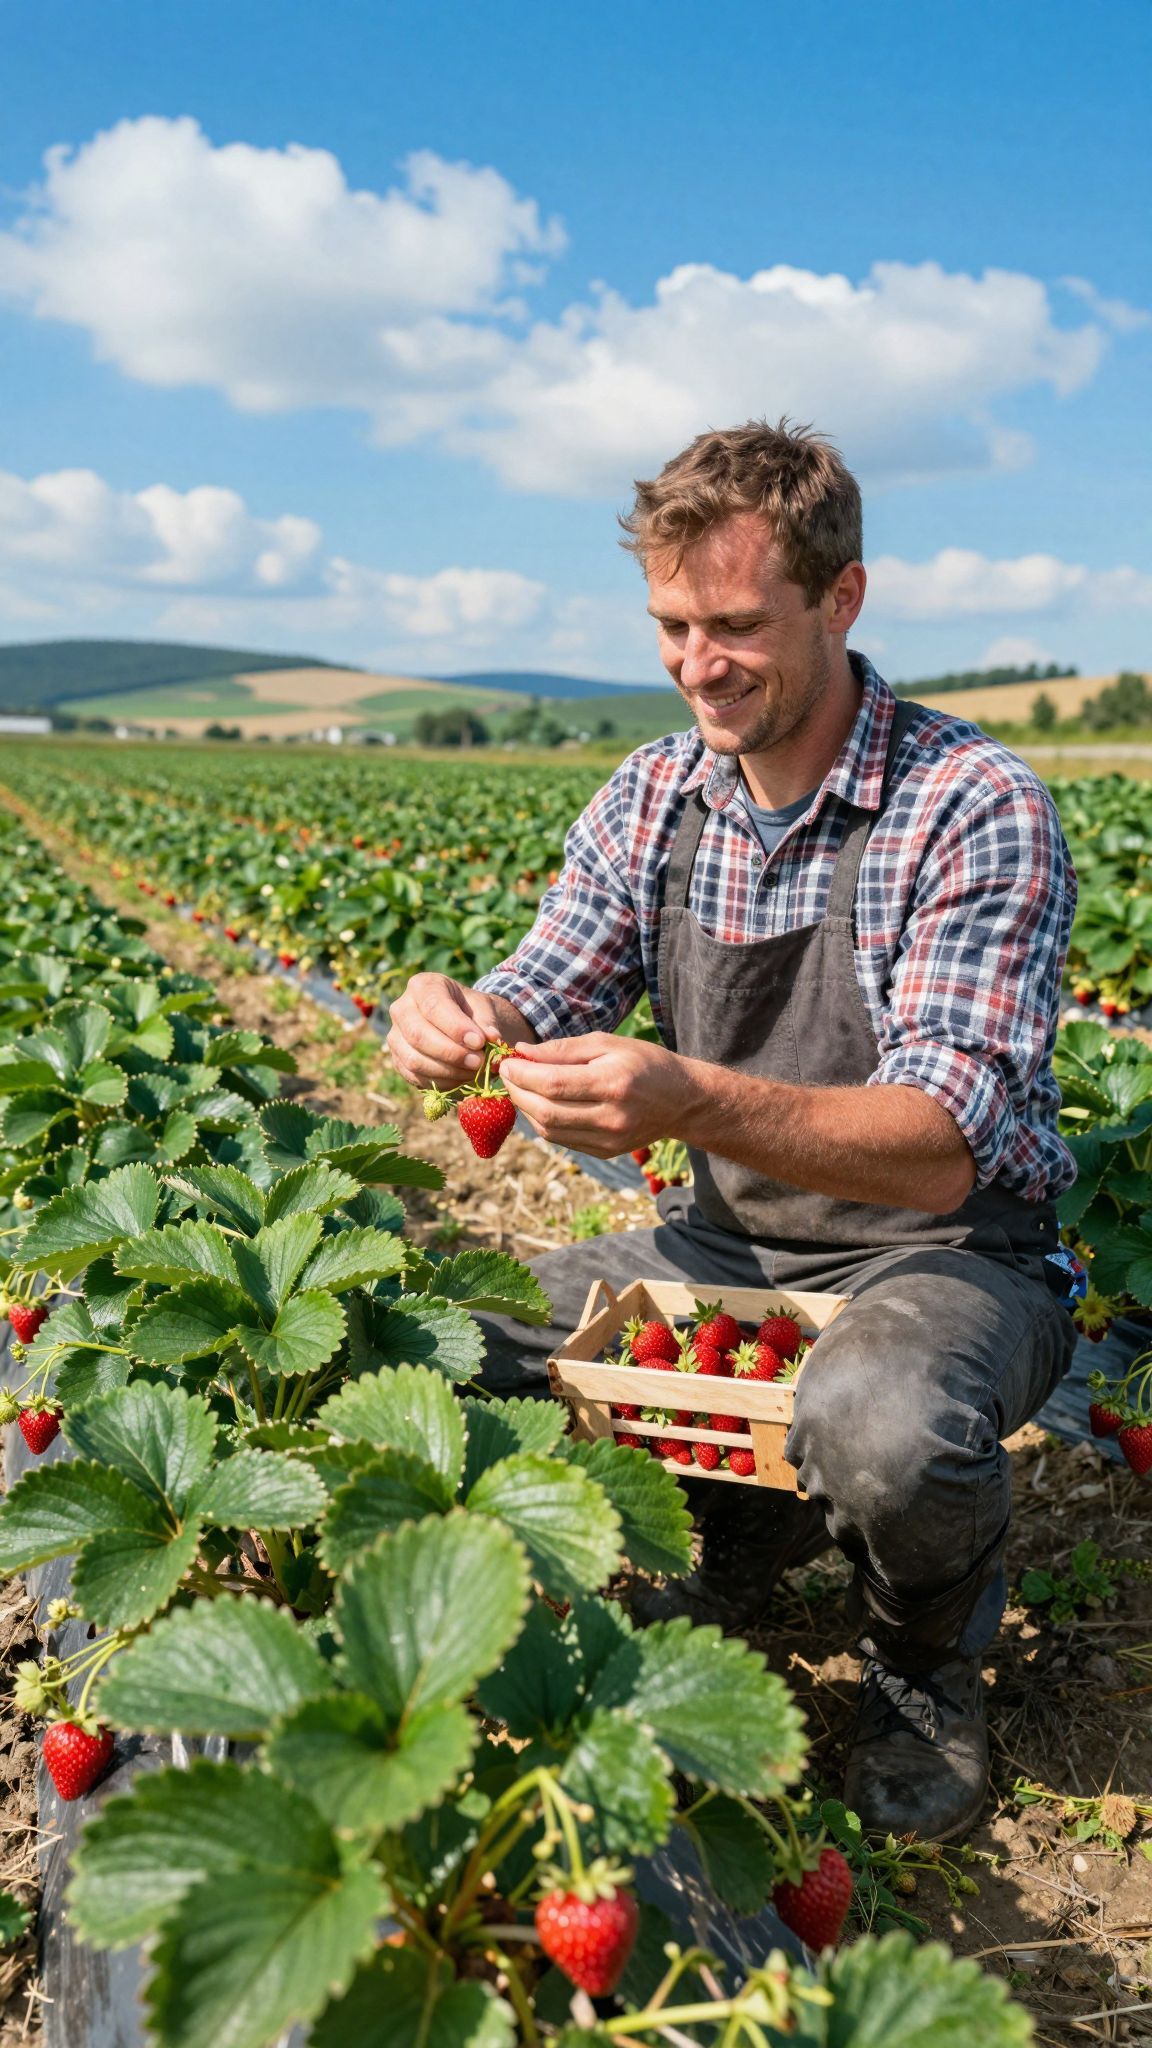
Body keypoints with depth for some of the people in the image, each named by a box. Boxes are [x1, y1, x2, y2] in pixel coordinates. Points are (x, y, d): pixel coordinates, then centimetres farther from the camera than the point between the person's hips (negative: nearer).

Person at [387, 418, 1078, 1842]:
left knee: (880, 1427, -37)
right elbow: (542, 1008, -1)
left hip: (940, 1251, -5)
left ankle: (926, 1657, 2)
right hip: (728, 1240, 6)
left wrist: (694, 1102, -46)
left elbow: (940, 1152, -28)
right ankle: (741, 1540, 13)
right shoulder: (652, 797, -1)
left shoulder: (975, 810, -20)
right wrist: (455, 1017, -26)